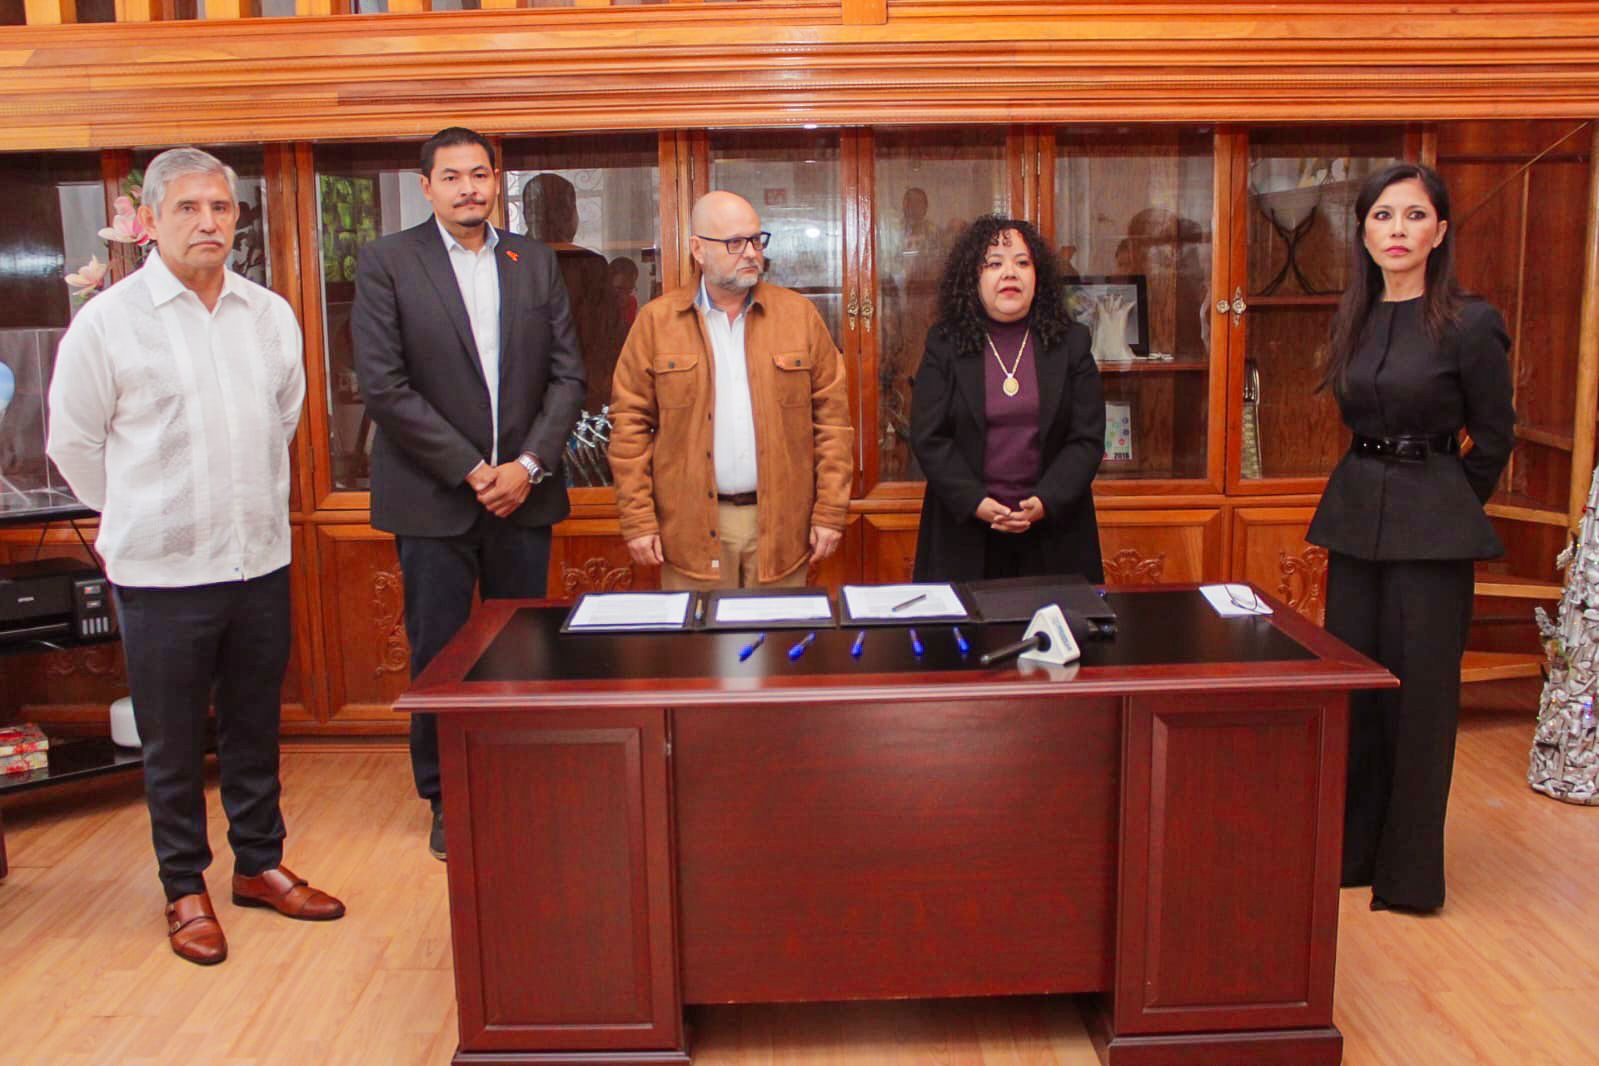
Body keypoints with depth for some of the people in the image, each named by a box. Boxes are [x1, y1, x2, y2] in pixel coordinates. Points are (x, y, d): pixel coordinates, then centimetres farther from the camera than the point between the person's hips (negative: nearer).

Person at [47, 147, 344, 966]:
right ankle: (184, 890, 25)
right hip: (161, 573, -4)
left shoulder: (272, 315, 4)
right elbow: (72, 443, 2)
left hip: (262, 562, 4)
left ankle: (259, 865, 32)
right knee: (171, 745, 8)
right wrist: (143, 516, 11)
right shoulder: (106, 323, -7)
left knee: (255, 729, 16)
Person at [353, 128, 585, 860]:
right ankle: (448, 802, 20)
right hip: (435, 498, -2)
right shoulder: (387, 263, -1)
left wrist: (530, 465, -8)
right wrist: (470, 470, -12)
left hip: (523, 493, 3)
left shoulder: (535, 262, 9)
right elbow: (383, 385, -9)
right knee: (440, 655, 5)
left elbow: (567, 374, 5)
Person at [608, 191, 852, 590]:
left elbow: (832, 416, 3)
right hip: (691, 527, -1)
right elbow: (630, 422, 1)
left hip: (781, 525, 1)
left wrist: (830, 513, -1)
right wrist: (637, 521, -4)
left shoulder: (798, 314, 4)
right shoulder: (656, 320, 1)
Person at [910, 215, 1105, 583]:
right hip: (965, 531, -1)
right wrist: (976, 502, -14)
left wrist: (1046, 502, -13)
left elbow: (1088, 438, 1)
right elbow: (928, 438, -3)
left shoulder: (1070, 342, 5)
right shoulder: (944, 343, 2)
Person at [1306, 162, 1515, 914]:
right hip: (1355, 513, 6)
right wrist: (1374, 490, 16)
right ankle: (1352, 850, 26)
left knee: (1420, 694, 2)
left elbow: (1493, 438, -1)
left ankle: (1410, 871, 17)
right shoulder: (1354, 321, 7)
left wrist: (1444, 507, 7)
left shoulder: (1469, 325, -10)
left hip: (1431, 527, -6)